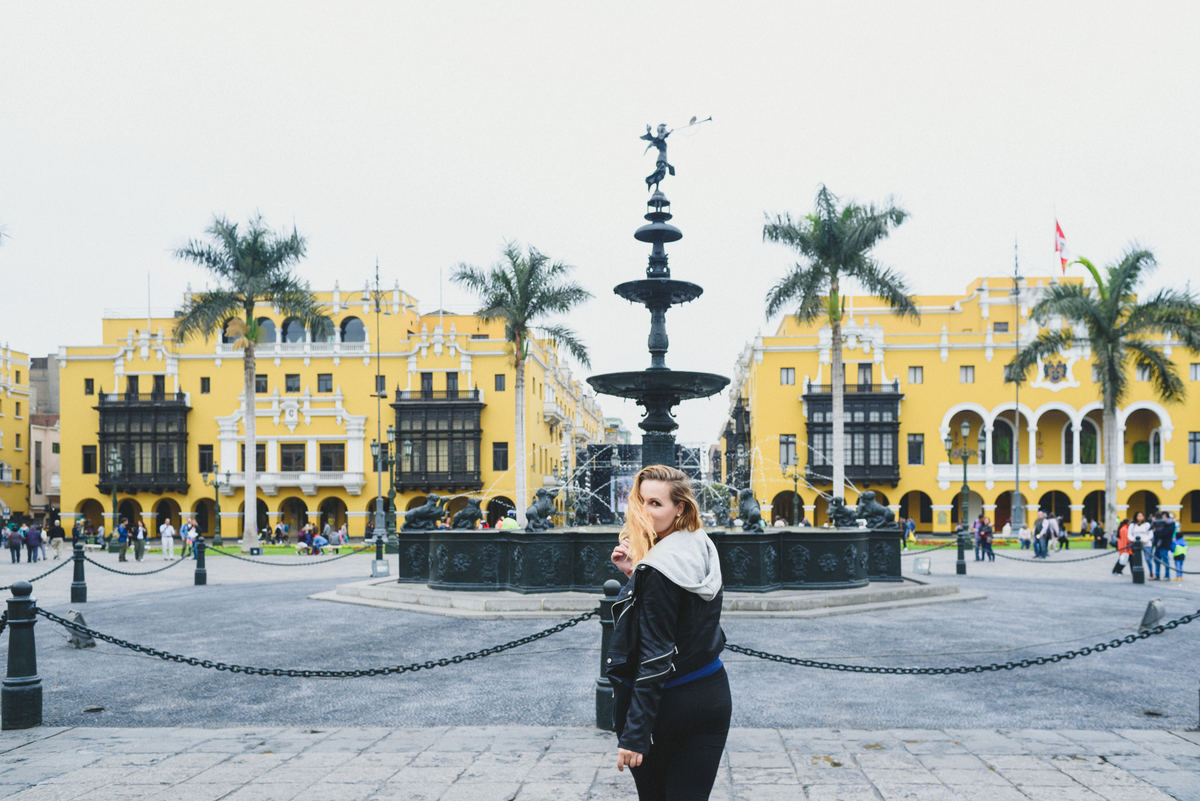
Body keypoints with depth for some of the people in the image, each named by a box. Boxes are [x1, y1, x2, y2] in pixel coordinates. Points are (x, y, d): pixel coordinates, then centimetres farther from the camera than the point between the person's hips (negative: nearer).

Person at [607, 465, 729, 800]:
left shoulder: (657, 569, -21)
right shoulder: (703, 549, 2)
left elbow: (655, 657, -22)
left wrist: (633, 734, -19)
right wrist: (635, 574, 2)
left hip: (668, 704, -7)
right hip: (714, 694, 7)